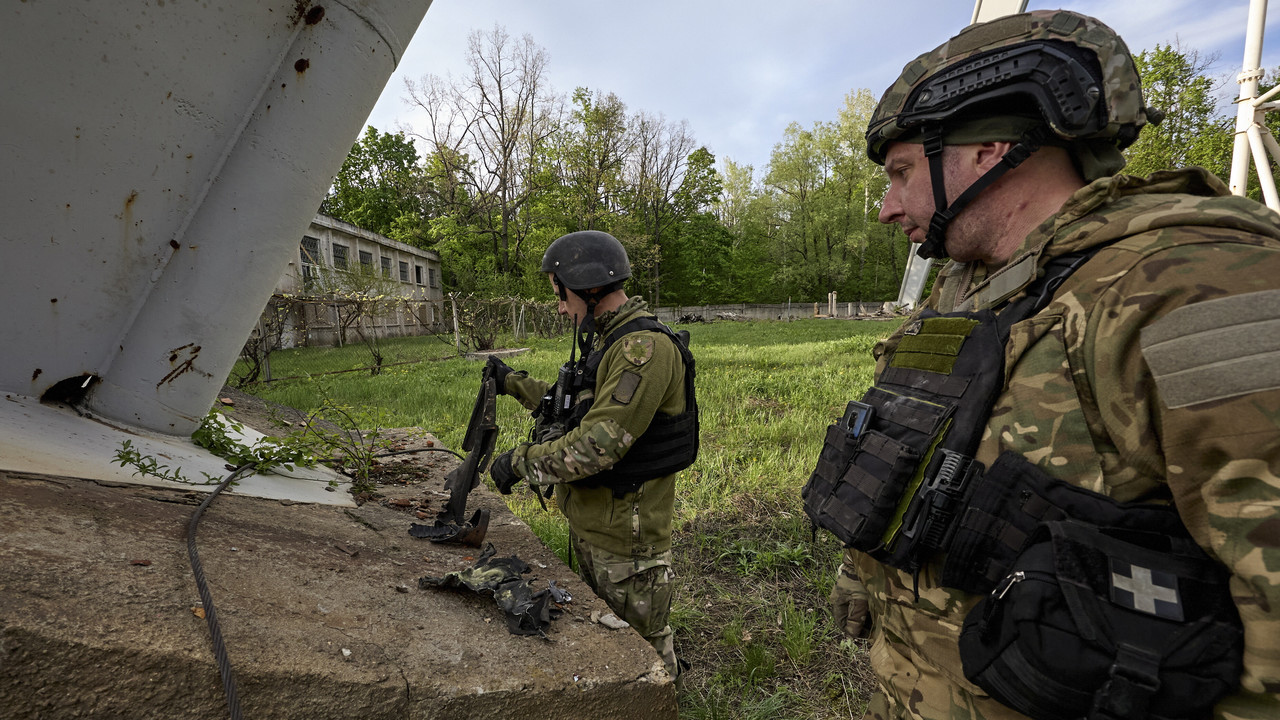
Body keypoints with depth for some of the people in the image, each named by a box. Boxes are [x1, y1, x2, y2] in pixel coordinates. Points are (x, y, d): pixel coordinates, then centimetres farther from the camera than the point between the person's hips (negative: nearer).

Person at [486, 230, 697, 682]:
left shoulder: (646, 348, -25)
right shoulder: (606, 341, 8)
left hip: (625, 531, -10)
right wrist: (513, 383, 23)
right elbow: (574, 405, 22)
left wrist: (519, 462, -17)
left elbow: (598, 444, -30)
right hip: (588, 522, 10)